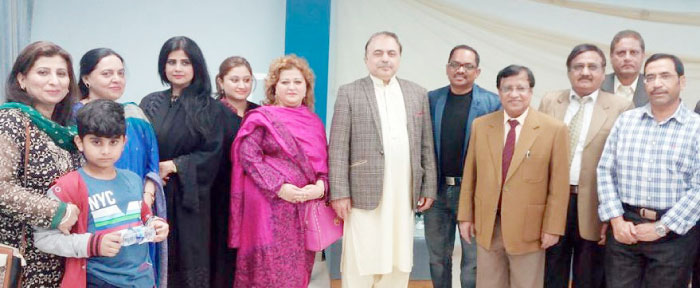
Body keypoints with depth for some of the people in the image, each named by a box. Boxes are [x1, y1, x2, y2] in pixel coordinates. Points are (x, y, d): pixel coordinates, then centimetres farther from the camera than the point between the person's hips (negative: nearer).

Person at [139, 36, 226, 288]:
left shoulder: (210, 108, 1)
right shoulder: (150, 103, 9)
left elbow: (212, 154, -5)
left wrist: (174, 166, -14)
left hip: (189, 198, -2)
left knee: (188, 261, 3)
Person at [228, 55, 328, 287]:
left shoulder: (314, 122, 13)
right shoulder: (262, 118, -1)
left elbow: (324, 161, 12)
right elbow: (248, 156, -10)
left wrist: (321, 186, -9)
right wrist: (279, 187, -18)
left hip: (306, 208, 5)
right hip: (271, 209, -5)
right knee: (271, 269, -1)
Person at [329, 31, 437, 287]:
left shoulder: (418, 93, 12)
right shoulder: (349, 93, 2)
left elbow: (426, 146, 12)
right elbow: (338, 148, -3)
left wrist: (429, 188, 8)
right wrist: (339, 192, -8)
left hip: (404, 196, 3)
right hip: (365, 194, -3)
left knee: (398, 266, 8)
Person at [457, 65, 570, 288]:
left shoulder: (554, 129, -6)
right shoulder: (480, 125, 4)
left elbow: (559, 185, -6)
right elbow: (470, 175, 7)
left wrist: (552, 228, -8)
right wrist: (465, 216, 6)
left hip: (528, 228, -3)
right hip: (487, 225, 3)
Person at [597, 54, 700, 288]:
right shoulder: (625, 120, 6)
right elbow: (605, 171, 4)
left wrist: (661, 228, -12)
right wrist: (616, 220, -5)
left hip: (674, 233, -2)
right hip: (625, 227, 2)